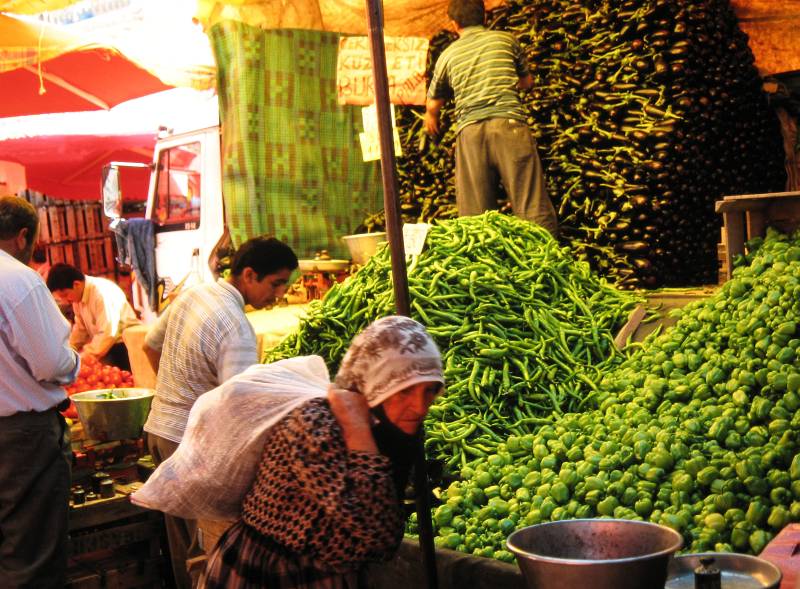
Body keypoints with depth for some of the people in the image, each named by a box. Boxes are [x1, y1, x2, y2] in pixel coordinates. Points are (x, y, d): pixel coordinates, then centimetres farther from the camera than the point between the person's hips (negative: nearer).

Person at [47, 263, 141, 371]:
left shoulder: (102, 293, -25)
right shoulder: (78, 296, 0)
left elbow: (108, 334, -29)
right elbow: (80, 327, 11)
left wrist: (85, 358, -29)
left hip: (122, 345, -8)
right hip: (102, 344, 8)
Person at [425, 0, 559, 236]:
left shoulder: (447, 55, 17)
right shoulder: (506, 39, 15)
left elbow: (433, 105, 29)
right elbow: (527, 81, 30)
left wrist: (431, 120, 51)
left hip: (470, 132, 1)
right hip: (509, 125, -1)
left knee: (474, 217, 2)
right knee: (533, 208, -6)